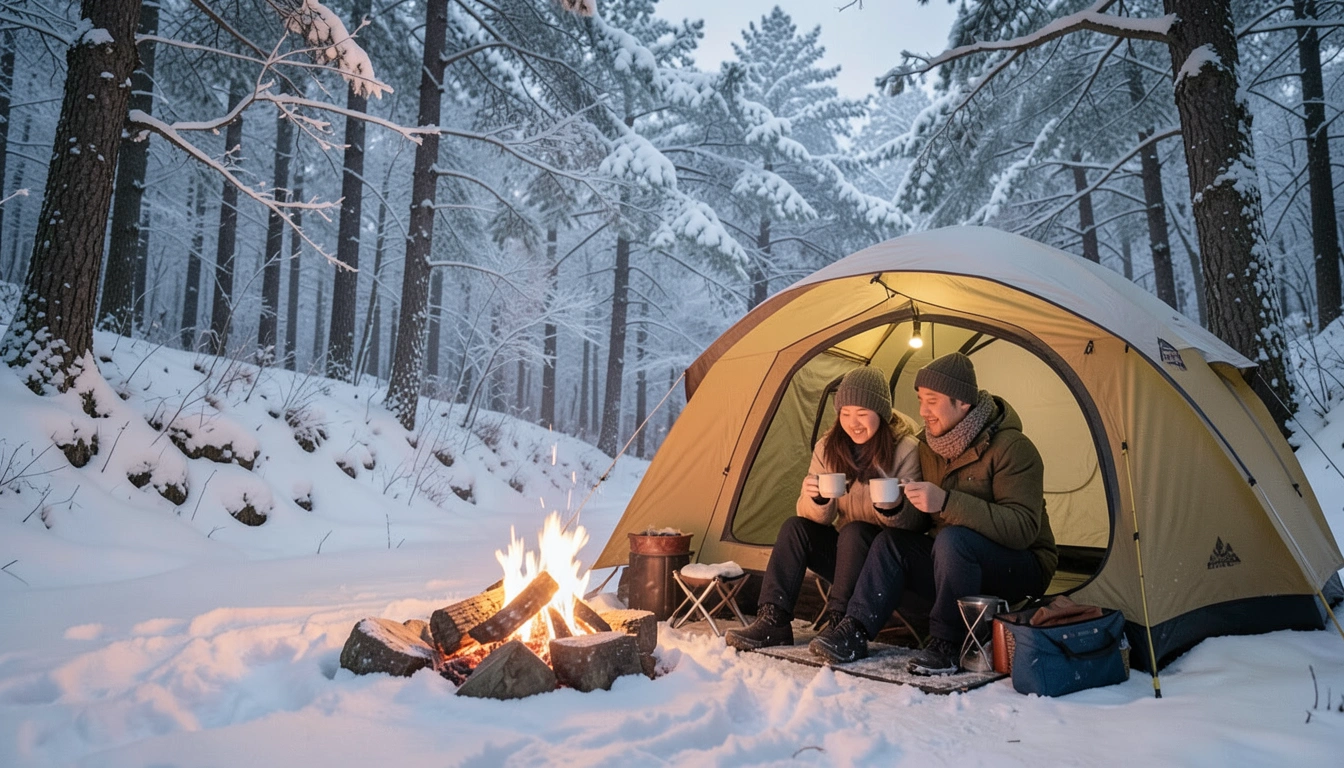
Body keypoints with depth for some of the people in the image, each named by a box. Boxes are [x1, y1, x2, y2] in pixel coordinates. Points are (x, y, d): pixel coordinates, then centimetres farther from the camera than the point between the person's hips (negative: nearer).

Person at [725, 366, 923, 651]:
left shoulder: (906, 449, -13)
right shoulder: (828, 448, 0)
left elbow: (912, 522, -13)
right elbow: (818, 518, -3)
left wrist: (892, 507, -36)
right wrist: (816, 499, -27)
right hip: (847, 553, 4)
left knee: (854, 532, -32)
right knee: (794, 526, -19)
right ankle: (773, 621, -19)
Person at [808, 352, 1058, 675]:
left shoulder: (1011, 448, -20)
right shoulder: (928, 445, 1)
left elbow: (1022, 528, -30)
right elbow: (921, 521, 9)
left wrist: (946, 502, -38)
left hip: (1021, 569, -6)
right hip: (953, 563, 7)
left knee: (953, 540, -34)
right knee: (891, 541, -14)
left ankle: (946, 645, -19)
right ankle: (853, 633, -16)